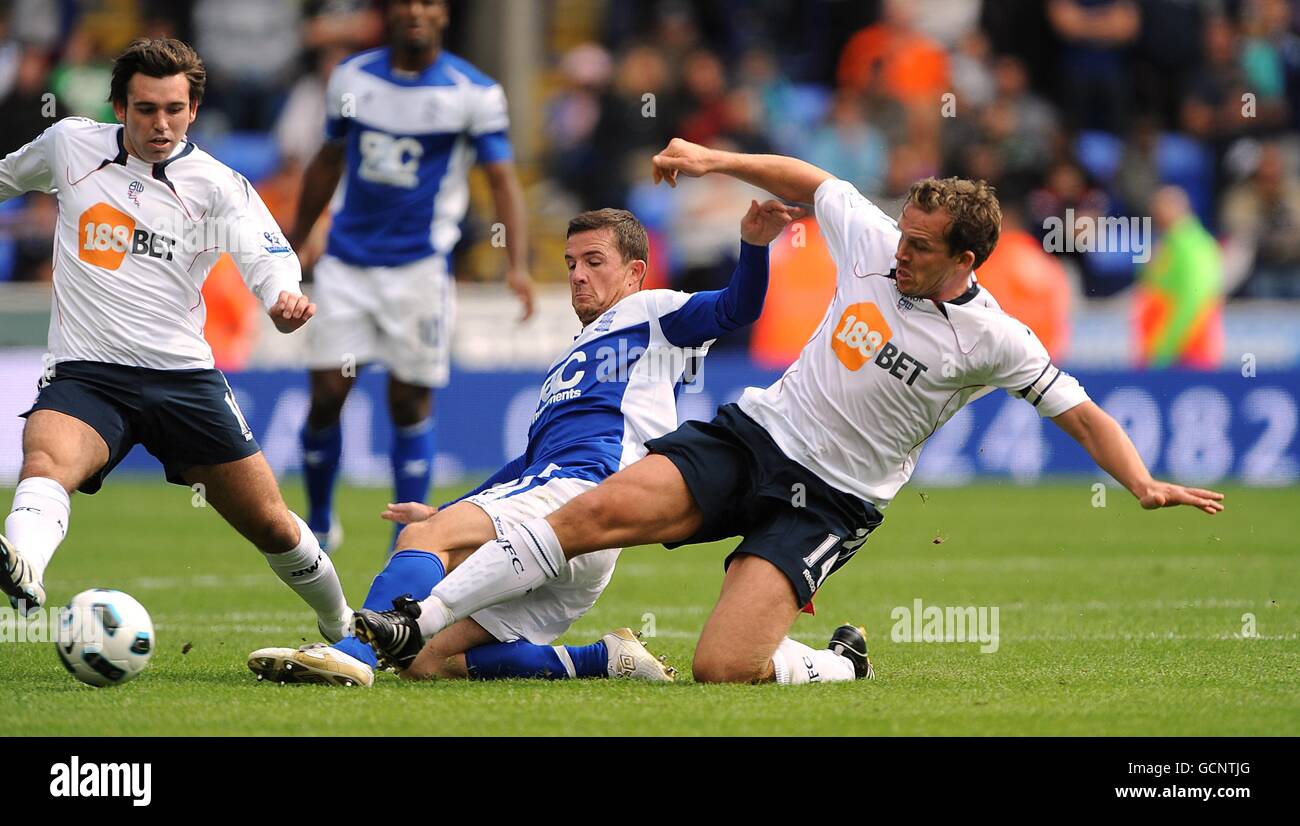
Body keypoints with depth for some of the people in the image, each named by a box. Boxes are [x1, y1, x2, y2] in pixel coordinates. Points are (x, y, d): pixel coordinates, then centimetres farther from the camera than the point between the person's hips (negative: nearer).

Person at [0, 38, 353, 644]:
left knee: (272, 526, 8)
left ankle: (342, 626, 35)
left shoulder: (217, 185, -1)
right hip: (86, 375, -1)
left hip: (184, 377, 1)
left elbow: (268, 258, -15)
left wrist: (284, 300, -39)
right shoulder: (69, 145, 5)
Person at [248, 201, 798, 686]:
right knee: (433, 659, -7)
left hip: (580, 490, -9)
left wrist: (753, 244, -22)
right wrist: (446, 511, 39)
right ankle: (609, 660, -11)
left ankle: (354, 652, -51)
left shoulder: (650, 313, 14)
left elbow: (734, 309, -3)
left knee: (424, 538, -29)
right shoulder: (570, 362, 38)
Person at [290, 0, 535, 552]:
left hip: (419, 266, -2)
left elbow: (502, 179, -8)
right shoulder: (351, 77, 6)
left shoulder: (474, 93, -5)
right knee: (327, 395, -3)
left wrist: (518, 266, -20)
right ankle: (318, 523, 18)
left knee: (410, 404, 1)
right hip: (347, 261, 2)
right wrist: (296, 242, 22)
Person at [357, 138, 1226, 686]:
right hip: (755, 432, 4)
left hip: (829, 501, -4)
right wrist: (716, 159, 9)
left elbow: (1081, 411, -4)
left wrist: (1145, 484, -17)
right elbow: (807, 180, 15)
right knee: (598, 511, -21)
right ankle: (418, 629, -19)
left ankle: (841, 669, 11)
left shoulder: (991, 340, -11)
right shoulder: (875, 242, -1)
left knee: (723, 668, -22)